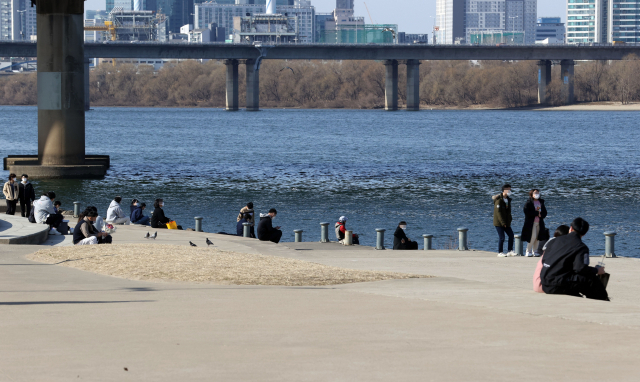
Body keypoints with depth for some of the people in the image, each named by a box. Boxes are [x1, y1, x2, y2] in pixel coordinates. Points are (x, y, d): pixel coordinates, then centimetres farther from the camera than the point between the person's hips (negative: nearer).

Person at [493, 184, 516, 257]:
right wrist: (503, 223, -21)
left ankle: (510, 251, 8)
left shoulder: (508, 199, 12)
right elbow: (498, 212, -19)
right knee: (501, 237, -8)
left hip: (506, 222, 8)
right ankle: (500, 252, 2)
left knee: (511, 235, 2)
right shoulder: (499, 200, -15)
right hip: (499, 222, -8)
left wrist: (509, 220, 8)